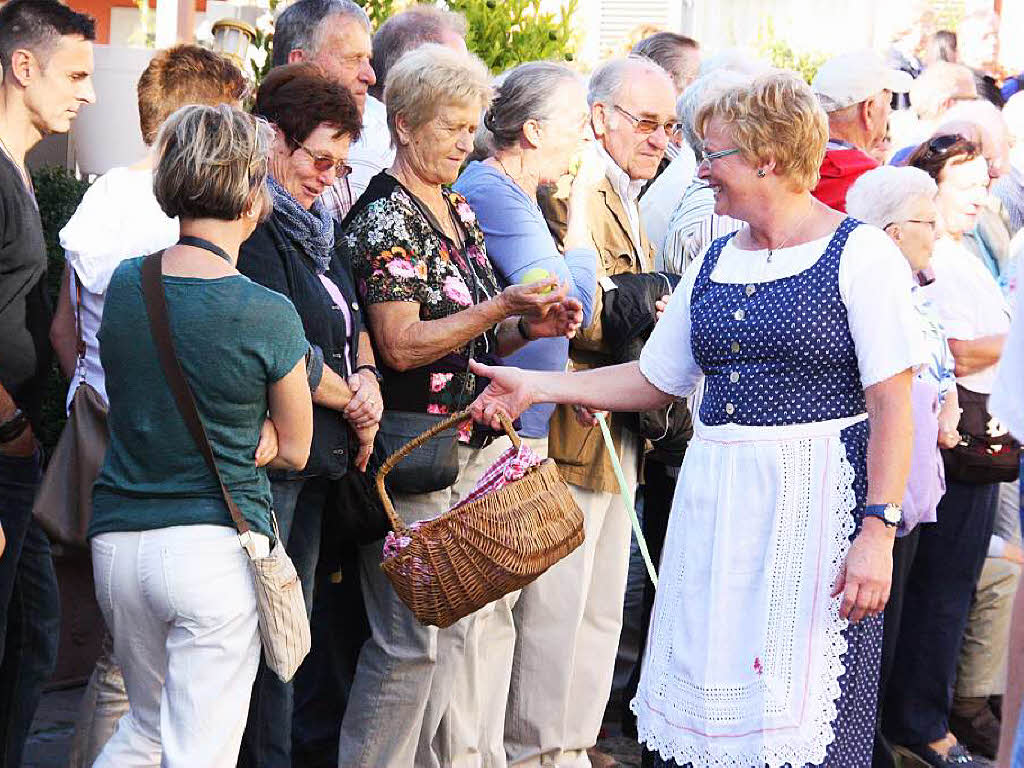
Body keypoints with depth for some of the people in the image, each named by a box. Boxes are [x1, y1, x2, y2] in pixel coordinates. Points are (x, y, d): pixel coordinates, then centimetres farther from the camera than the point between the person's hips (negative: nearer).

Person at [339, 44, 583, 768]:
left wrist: (532, 326, 1)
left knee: (487, 622, 10)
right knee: (412, 641, -3)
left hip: (482, 447, 8)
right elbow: (401, 345, -18)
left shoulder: (460, 210, 15)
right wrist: (504, 307, -21)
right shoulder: (384, 215, -11)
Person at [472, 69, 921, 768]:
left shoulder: (859, 253, -5)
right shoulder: (714, 264, 15)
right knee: (702, 695, 4)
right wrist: (535, 387, 14)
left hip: (818, 500, -6)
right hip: (713, 498, 6)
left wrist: (877, 531, -17)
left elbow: (892, 406, -9)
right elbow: (655, 379, 21)